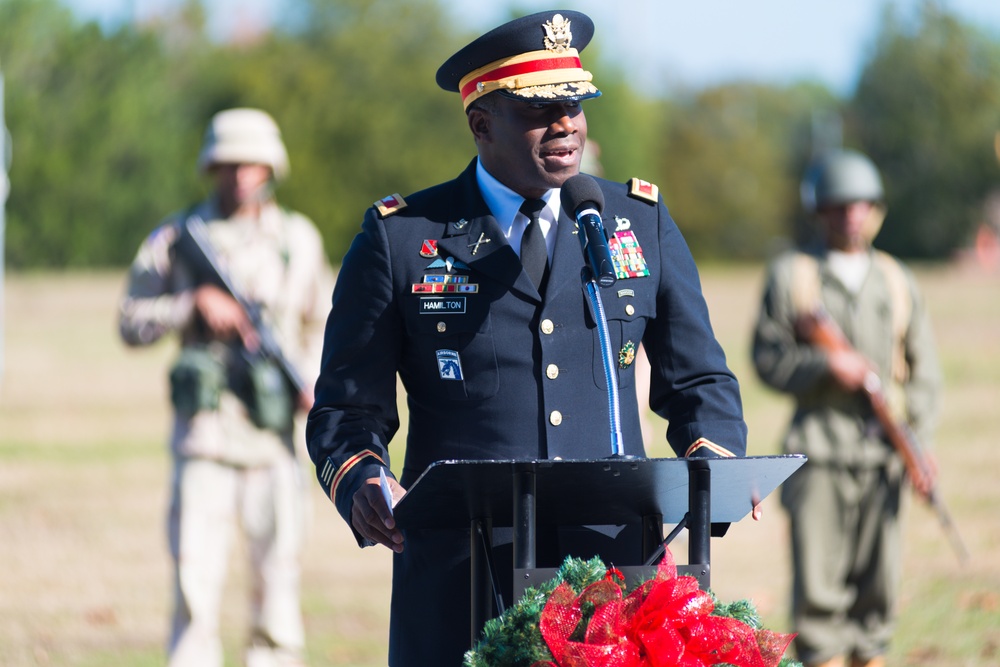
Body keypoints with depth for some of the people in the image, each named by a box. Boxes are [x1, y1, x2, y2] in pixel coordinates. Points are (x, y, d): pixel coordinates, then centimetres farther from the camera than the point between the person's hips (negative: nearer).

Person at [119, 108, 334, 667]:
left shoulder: (299, 239, 9)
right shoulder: (178, 238, 4)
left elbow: (323, 322, 19)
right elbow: (132, 321, 4)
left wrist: (316, 381, 1)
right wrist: (194, 306, -11)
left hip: (275, 428, 2)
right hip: (206, 427, -2)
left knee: (277, 566, 3)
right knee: (196, 567, -7)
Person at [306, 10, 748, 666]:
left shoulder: (643, 222, 13)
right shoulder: (400, 239, 5)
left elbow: (697, 381, 18)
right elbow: (347, 410, 6)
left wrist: (714, 463, -3)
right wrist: (362, 483, -16)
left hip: (615, 563, 2)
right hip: (460, 579, -2)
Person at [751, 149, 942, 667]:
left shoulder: (896, 281, 13)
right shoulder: (791, 275, 5)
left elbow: (923, 371, 12)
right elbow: (767, 358, 1)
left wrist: (917, 440, -1)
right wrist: (827, 367, -15)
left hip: (883, 450, 3)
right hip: (819, 447, -3)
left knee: (878, 585, 4)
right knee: (818, 585, -6)